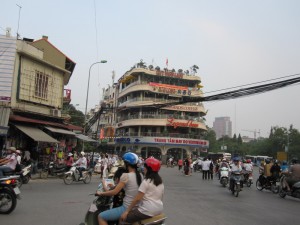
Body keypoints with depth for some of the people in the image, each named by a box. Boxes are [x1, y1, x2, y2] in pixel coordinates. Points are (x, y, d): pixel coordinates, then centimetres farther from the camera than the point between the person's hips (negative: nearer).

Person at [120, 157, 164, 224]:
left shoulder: (146, 181, -15)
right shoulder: (160, 181, 8)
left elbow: (137, 199, -17)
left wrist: (127, 211, -11)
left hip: (148, 211, -9)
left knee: (123, 218, 2)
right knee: (135, 209, 29)